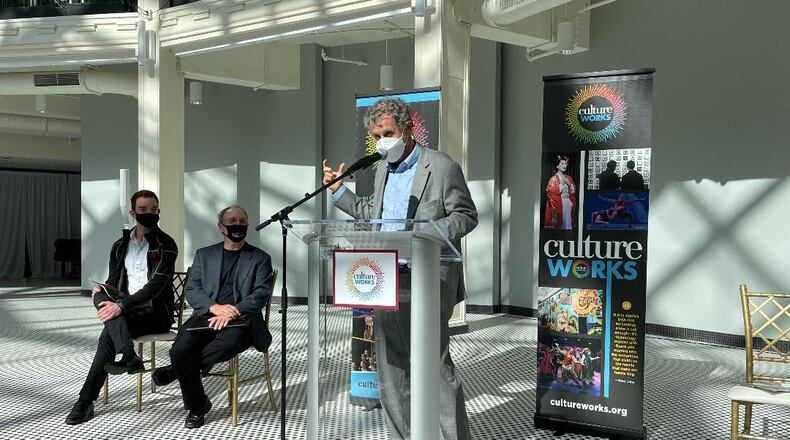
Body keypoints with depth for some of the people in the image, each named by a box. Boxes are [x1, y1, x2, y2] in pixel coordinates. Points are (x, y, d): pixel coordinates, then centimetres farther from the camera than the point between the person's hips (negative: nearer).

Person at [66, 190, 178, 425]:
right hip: (125, 308, 5)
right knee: (101, 296, -27)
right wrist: (103, 291, -9)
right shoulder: (120, 245, 12)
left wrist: (122, 306, -27)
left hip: (155, 311, -5)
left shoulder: (166, 245, -7)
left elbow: (156, 284, -17)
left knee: (108, 334, -27)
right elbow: (113, 280, 16)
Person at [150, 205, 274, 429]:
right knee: (180, 350, -26)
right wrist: (215, 307, -12)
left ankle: (176, 370, -9)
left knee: (227, 343, -36)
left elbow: (261, 294, -1)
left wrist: (232, 311, -17)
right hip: (206, 316, 2)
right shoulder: (204, 254, 18)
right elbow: (191, 290, 8)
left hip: (241, 320, -2)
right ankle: (197, 407, -3)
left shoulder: (260, 258, 11)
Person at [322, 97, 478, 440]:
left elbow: (466, 215, -6)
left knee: (435, 363, -6)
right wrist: (338, 190, 18)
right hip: (386, 281, 7)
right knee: (391, 369, 11)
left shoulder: (442, 167, -6)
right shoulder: (383, 170, 16)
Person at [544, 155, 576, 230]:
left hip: (568, 203, 5)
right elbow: (552, 192, -13)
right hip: (558, 204, -5)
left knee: (568, 224, 2)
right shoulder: (554, 178, -3)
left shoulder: (568, 178, 14)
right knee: (558, 223, -7)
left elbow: (573, 191, 15)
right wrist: (562, 183, -12)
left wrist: (569, 184, -1)